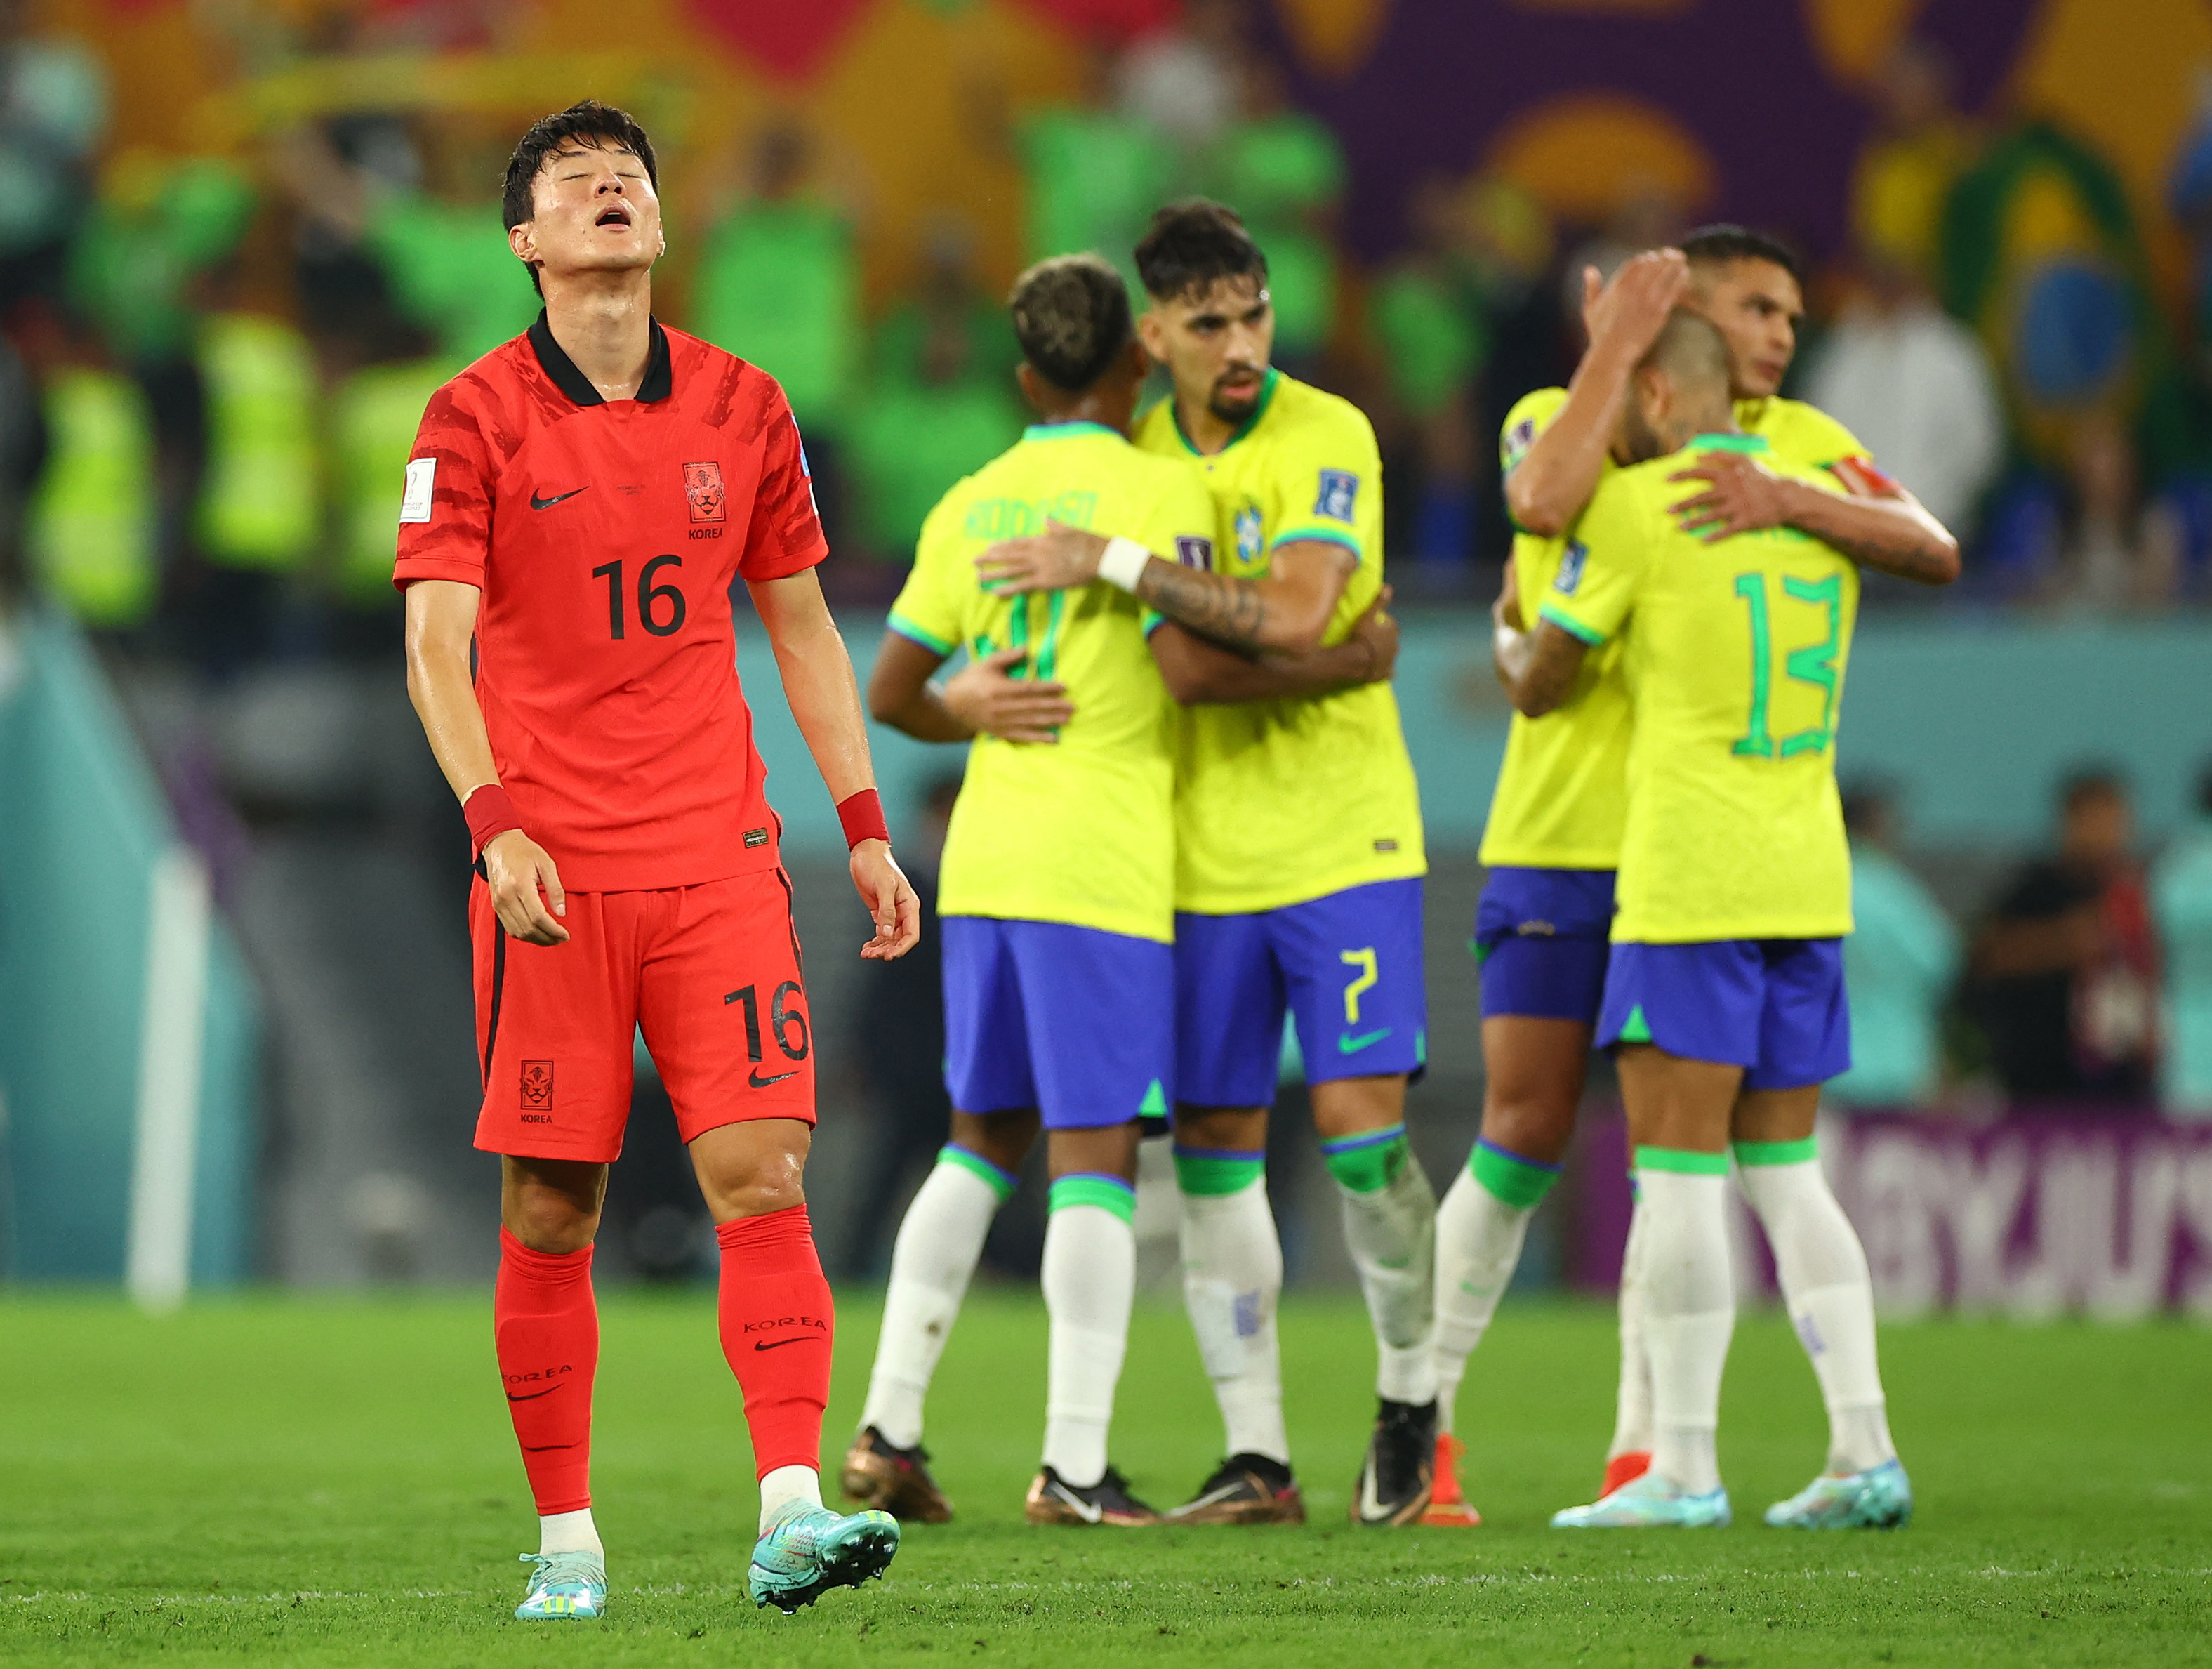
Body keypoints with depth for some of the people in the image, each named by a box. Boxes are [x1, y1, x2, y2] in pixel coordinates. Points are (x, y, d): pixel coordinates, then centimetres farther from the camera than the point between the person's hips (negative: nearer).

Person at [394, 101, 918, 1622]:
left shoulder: (742, 409, 9)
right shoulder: (477, 420, -1)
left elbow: (803, 629, 17)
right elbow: (435, 645, -7)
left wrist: (866, 827, 11)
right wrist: (496, 822, -21)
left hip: (719, 860, 2)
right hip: (550, 872, -2)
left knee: (764, 1172, -11)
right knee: (550, 1212, 1)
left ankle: (792, 1510, -17)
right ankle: (566, 1542, 9)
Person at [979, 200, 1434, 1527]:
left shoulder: (1327, 438, -7)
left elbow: (1291, 616, -23)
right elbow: (1187, 668, -10)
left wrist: (1117, 563, -21)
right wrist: (1342, 657, -19)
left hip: (1346, 837, -3)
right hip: (1207, 857, 3)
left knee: (1361, 1122, -9)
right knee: (1215, 1152, 2)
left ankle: (1410, 1400, 14)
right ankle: (1259, 1459, 8)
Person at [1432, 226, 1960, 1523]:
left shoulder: (1799, 443, 5)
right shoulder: (1559, 418, -1)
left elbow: (1935, 553, -11)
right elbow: (1545, 502, -26)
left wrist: (1789, 499, -26)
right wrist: (1619, 346, -20)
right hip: (1564, 833, -2)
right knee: (1524, 1136, -2)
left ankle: (1644, 1453, 6)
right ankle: (1422, 1425, 9)